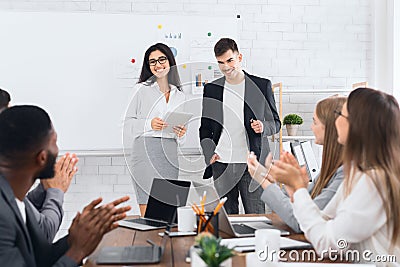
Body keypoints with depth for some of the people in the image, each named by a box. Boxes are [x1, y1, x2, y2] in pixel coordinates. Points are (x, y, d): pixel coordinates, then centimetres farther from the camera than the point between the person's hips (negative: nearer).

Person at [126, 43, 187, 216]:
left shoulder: (179, 95, 17)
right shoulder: (142, 89, 4)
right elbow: (128, 121, 2)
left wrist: (181, 133, 2)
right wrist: (149, 124, -13)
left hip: (170, 154, 4)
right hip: (145, 151, -4)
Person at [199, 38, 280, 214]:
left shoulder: (262, 86, 4)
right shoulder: (211, 89, 10)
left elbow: (276, 123, 11)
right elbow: (205, 129, 15)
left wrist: (263, 127, -12)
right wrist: (209, 155, -1)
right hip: (221, 164, 2)